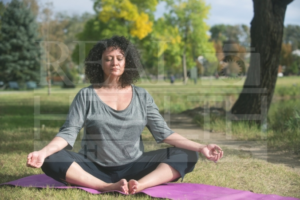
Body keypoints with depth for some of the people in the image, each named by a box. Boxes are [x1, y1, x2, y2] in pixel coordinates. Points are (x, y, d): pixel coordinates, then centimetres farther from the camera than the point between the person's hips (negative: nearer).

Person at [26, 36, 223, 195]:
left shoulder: (141, 96, 7)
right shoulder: (86, 95, 2)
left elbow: (164, 133, 3)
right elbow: (68, 133, -6)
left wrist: (200, 147, -9)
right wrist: (44, 151, -26)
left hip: (133, 168, 2)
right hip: (94, 169, -2)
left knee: (187, 155, -18)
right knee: (52, 160, -29)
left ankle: (140, 185, -41)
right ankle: (108, 187, -39)